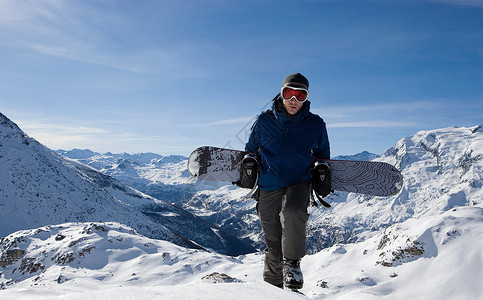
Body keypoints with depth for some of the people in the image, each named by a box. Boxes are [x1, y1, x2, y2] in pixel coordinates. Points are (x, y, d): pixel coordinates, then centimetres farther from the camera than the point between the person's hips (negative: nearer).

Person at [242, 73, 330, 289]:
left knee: (292, 212, -34)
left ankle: (292, 262, -10)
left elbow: (322, 154, 17)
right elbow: (251, 150, 13)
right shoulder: (264, 121, 0)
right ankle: (272, 283, 29)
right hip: (268, 185, 1)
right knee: (272, 241, 7)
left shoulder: (315, 124, 1)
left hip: (299, 181, -1)